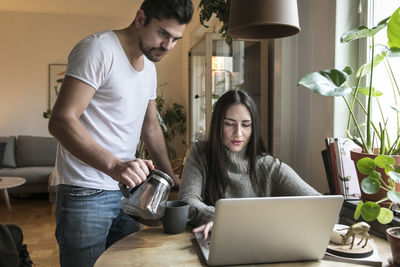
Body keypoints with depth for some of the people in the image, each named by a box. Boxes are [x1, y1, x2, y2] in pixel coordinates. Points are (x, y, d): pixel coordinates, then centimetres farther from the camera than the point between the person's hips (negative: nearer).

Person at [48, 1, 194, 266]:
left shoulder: (149, 67, 13)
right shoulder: (99, 48, -13)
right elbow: (60, 121, -21)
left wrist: (173, 179, 16)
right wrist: (114, 165, -34)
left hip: (127, 189, 8)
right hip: (86, 193, -7)